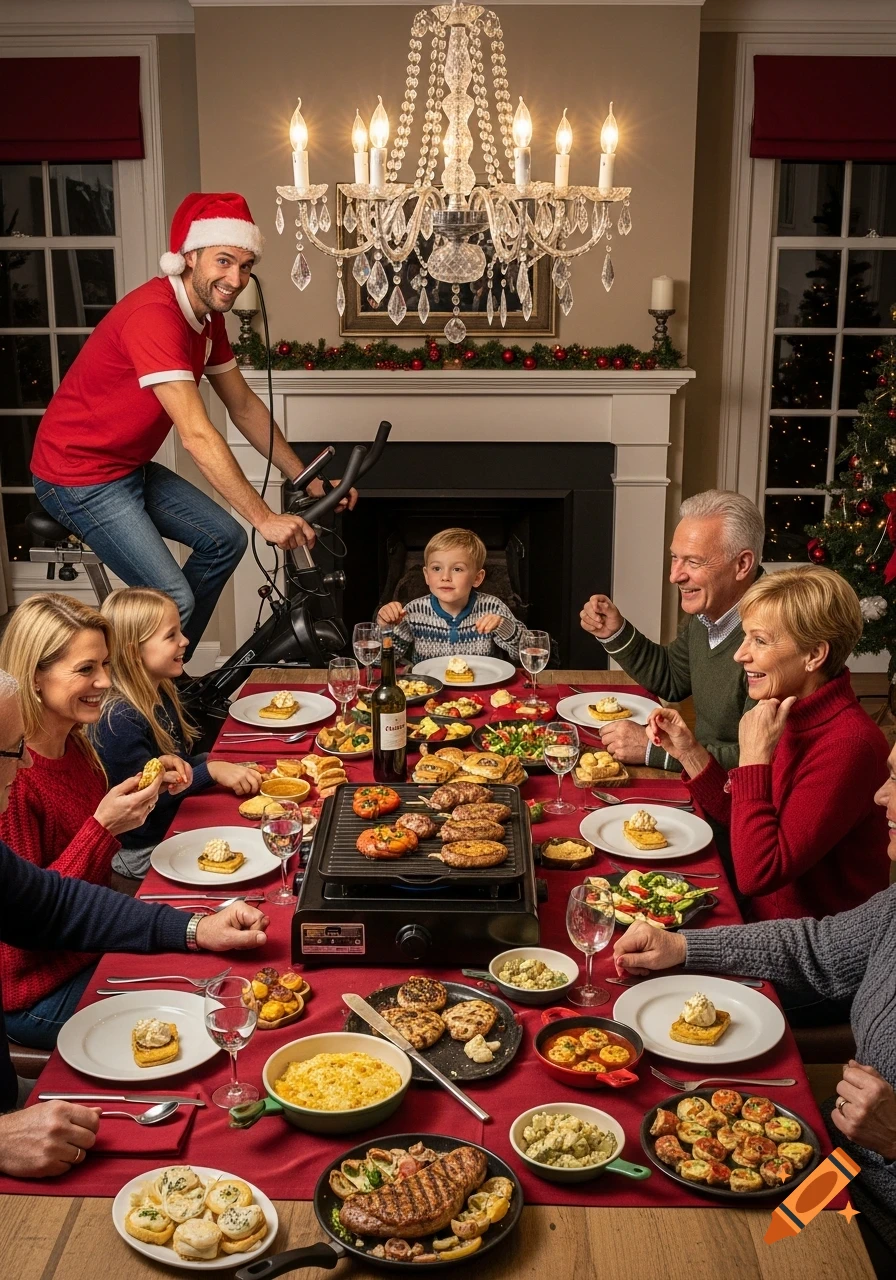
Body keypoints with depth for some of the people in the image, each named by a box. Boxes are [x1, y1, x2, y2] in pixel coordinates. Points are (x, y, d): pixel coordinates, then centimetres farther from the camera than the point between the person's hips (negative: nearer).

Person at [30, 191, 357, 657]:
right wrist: (264, 518, -33)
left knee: (225, 542, 12)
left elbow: (244, 407, 9)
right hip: (80, 476, -10)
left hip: (132, 467, 10)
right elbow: (197, 436, -33)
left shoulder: (208, 315, 3)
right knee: (174, 600, -17)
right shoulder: (155, 316, -28)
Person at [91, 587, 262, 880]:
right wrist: (211, 771, -24)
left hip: (177, 823, 8)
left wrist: (224, 765, -3)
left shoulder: (162, 694, 2)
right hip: (142, 852, -8)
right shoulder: (119, 721, -26)